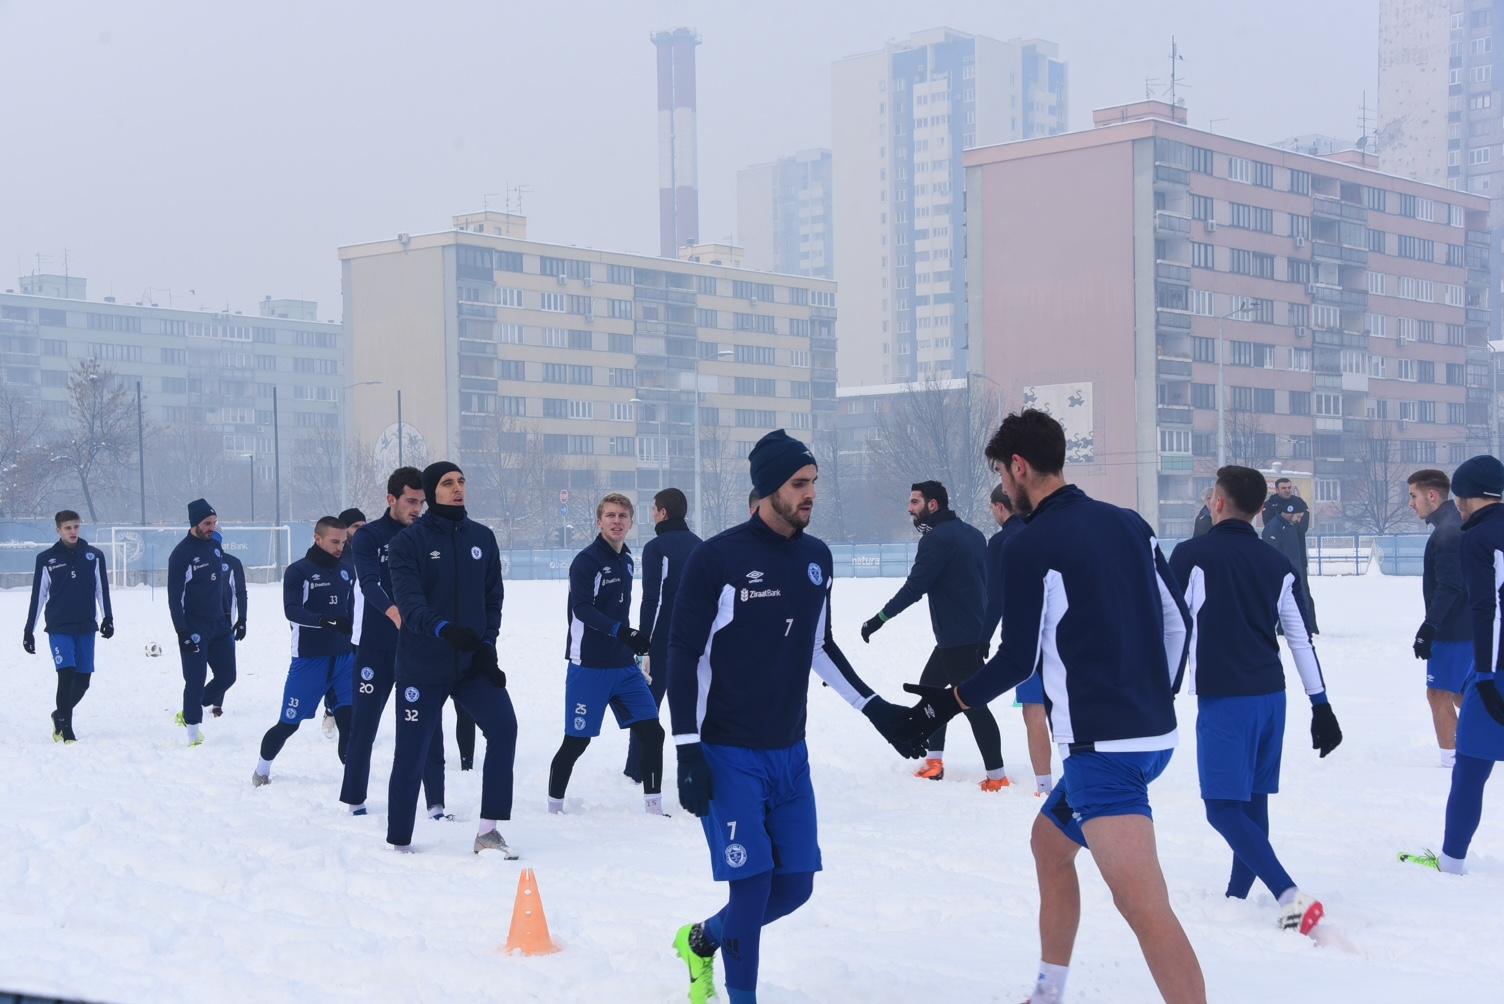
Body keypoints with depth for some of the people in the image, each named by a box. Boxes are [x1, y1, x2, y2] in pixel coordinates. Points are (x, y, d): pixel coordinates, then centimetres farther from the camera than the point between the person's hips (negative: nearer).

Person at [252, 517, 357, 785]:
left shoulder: (346, 571, 10)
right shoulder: (298, 571, -7)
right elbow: (291, 611, -19)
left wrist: (353, 645, 17)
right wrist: (325, 619, -34)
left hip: (343, 657, 4)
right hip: (309, 659, -4)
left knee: (349, 718, -9)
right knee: (289, 723, 3)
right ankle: (262, 769, 26)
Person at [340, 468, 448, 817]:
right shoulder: (369, 536, -4)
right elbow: (369, 583, -20)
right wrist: (393, 612, -39)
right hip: (376, 647, -2)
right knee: (364, 723, 7)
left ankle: (435, 803, 1)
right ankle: (354, 798, 21)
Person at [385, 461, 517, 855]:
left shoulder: (482, 538, 7)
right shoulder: (408, 542, -7)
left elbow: (493, 598, 11)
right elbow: (409, 601, -20)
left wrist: (486, 646, -3)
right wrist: (443, 629, -39)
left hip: (473, 662, 3)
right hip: (422, 666, -3)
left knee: (503, 727, -17)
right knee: (412, 752, 2)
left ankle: (489, 830, -12)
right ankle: (399, 840, 19)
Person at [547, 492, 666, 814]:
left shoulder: (625, 559, 11)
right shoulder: (586, 560, -12)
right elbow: (582, 609, -23)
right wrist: (621, 632, -35)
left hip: (624, 666, 7)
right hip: (589, 667, -7)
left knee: (651, 732, 0)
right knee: (577, 741, -1)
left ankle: (653, 807, 8)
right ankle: (554, 807, 15)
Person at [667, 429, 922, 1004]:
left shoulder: (817, 558, 6)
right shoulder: (717, 559, -13)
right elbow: (684, 656, -10)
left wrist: (877, 710, 12)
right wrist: (688, 752, -15)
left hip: (789, 753, 6)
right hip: (727, 755, -6)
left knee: (796, 884, 8)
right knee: (753, 884, -9)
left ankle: (703, 939, 34)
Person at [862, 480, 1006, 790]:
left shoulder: (936, 538, -16)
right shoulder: (972, 533, 11)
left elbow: (914, 588, -19)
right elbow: (990, 581, 18)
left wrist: (879, 619, -12)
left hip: (958, 637, -10)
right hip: (977, 630, 10)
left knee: (972, 702, -7)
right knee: (929, 683, 20)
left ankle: (996, 776, -6)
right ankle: (934, 761, 21)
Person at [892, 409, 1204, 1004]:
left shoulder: (1030, 546, -10)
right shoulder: (1129, 525, 10)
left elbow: (1019, 660, -7)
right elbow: (1176, 620, 13)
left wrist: (947, 703, 7)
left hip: (1102, 746, -9)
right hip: (1154, 733, 9)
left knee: (1145, 908, -15)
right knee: (1049, 840, 26)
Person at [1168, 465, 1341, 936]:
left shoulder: (1191, 555, -6)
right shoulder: (1278, 564, 9)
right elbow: (1301, 639, 9)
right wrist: (1322, 707, 13)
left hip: (1223, 698, -6)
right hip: (1271, 694, 6)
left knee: (1223, 807, -6)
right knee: (1254, 800, 16)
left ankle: (1289, 896, -21)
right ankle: (1237, 897, 24)